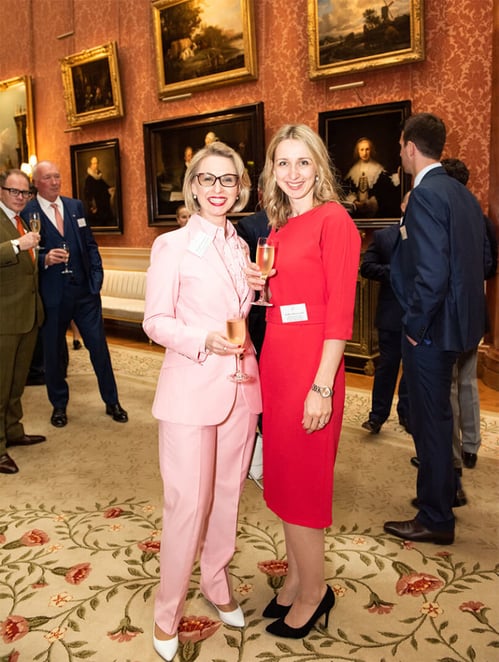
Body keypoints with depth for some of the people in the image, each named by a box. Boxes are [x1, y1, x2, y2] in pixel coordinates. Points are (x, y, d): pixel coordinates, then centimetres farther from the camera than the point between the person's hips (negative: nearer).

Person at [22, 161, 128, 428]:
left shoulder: (76, 206, 9)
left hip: (84, 289, 3)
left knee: (99, 346, 6)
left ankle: (112, 402, 21)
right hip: (52, 294, -3)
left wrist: (96, 276, 3)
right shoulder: (27, 213, -5)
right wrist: (45, 259, -23)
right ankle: (59, 405, 29)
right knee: (53, 352, 10)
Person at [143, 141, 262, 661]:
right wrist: (205, 340, -22)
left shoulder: (239, 246, 11)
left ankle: (217, 585, 37)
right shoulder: (171, 246, -5)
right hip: (191, 388, -5)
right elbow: (155, 321, -7)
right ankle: (167, 613, 21)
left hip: (240, 386, 5)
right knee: (188, 502, 0)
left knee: (227, 494, 16)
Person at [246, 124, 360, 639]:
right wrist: (258, 284, 0)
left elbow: (340, 311, -16)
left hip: (311, 363, -8)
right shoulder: (278, 227, 13)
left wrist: (322, 386, -19)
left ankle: (314, 590, 26)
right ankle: (296, 577, 34)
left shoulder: (333, 220, -10)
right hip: (275, 359, 8)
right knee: (282, 474, 16)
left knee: (301, 480, 4)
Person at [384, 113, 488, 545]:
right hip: (457, 321, 9)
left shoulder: (426, 195, -18)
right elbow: (479, 261, 14)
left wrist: (415, 324, -15)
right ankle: (445, 489, 42)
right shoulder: (463, 194, 10)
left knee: (431, 418, 3)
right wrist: (466, 315, 17)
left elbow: (432, 272, -26)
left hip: (430, 329, -9)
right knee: (437, 413, 23)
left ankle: (435, 519, 18)